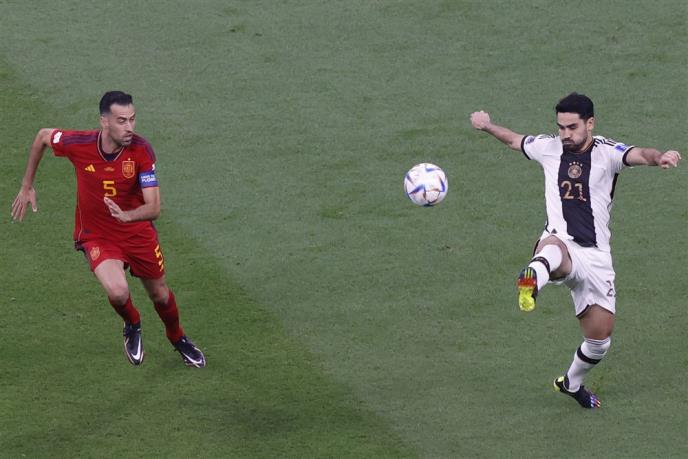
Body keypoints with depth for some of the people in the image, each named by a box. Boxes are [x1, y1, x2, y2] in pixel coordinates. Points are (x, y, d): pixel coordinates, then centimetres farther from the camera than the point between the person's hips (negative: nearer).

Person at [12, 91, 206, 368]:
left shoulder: (141, 150, -24)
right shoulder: (79, 144, -23)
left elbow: (154, 207, -26)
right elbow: (43, 136, 0)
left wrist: (127, 216, -48)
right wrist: (27, 187, 7)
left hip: (138, 231, 1)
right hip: (97, 236, -1)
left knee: (159, 294, 17)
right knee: (118, 291, -26)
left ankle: (178, 339, 51)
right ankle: (132, 326, 11)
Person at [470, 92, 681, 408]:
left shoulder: (607, 152, -3)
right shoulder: (549, 148, 7)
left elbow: (638, 155, -26)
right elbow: (515, 141, 31)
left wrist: (660, 157, -46)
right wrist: (488, 126, 25)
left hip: (596, 257, 1)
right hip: (561, 246, -1)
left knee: (599, 340, 8)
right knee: (553, 245, -43)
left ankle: (571, 383, 39)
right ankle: (533, 278, -80)